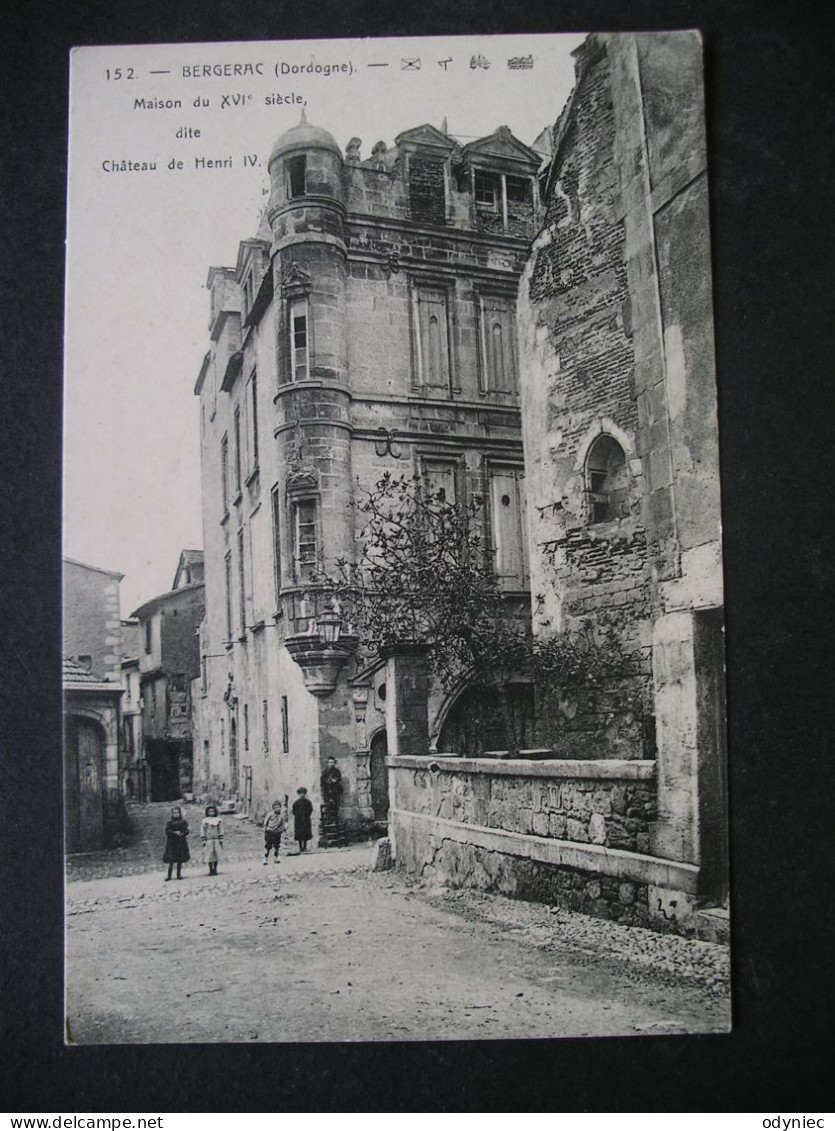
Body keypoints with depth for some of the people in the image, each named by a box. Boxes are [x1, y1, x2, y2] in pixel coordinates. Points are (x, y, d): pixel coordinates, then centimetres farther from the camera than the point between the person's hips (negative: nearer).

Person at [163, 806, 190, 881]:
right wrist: (174, 832, -18)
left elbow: (186, 831, 1)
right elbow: (167, 831, -5)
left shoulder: (183, 822, 7)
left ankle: (179, 874, 11)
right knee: (171, 860, -7)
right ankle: (169, 875, -3)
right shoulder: (170, 823, 5)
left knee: (180, 860, 3)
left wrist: (182, 833, -18)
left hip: (181, 843, 1)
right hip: (171, 843, -1)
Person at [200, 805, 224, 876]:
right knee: (209, 856, -3)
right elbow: (202, 831, 0)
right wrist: (204, 841, -5)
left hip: (216, 840, 2)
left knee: (216, 855, 3)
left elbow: (221, 830, 10)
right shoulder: (205, 821, -1)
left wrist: (221, 840, 6)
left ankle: (215, 870, 12)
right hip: (208, 840, -2)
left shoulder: (218, 820, 7)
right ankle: (211, 870, 5)